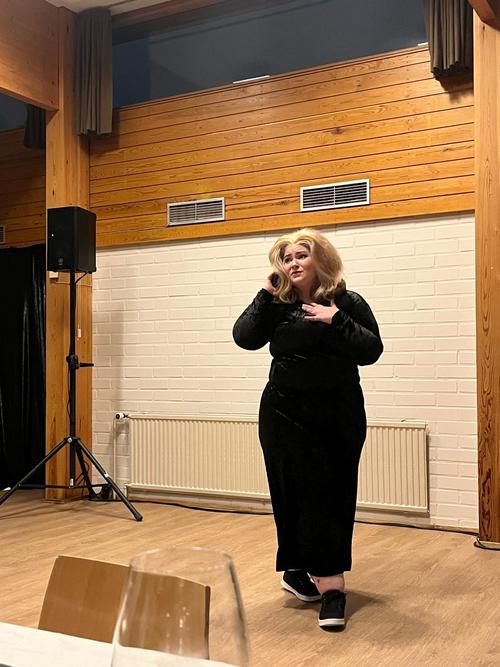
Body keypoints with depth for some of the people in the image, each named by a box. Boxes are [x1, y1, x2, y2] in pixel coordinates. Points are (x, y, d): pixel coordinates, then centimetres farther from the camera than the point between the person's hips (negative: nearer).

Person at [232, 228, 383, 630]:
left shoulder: (348, 303, -1)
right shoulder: (277, 305, 2)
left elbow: (371, 351, -10)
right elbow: (244, 338, -11)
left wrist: (336, 321, -19)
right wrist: (265, 295, -12)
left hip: (340, 414, 1)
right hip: (287, 413, -1)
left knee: (337, 495, 5)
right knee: (308, 494, -2)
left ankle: (299, 571, 18)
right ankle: (330, 582, 4)